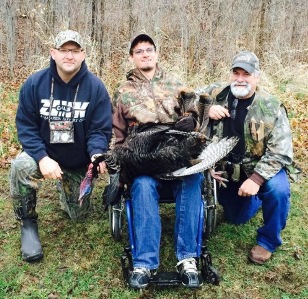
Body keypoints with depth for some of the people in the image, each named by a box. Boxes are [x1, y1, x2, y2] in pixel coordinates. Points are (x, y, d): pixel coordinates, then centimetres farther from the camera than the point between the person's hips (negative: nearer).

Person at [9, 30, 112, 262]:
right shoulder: (34, 83, -14)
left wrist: (97, 154, -38)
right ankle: (28, 224, -10)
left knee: (78, 214, 12)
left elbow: (101, 130, -16)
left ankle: (66, 185, 47)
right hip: (44, 154, 0)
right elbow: (26, 126, -13)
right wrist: (43, 158, -29)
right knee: (20, 167, -35)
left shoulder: (96, 88, -16)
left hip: (80, 162, 1)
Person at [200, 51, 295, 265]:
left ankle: (268, 241, -7)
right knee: (236, 218, 12)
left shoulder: (271, 107, -18)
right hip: (227, 169, 3)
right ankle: (255, 199, 47)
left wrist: (256, 178, -34)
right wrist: (206, 109, -20)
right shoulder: (216, 93, -9)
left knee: (278, 190, -34)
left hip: (261, 168, -3)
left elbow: (281, 153, -20)